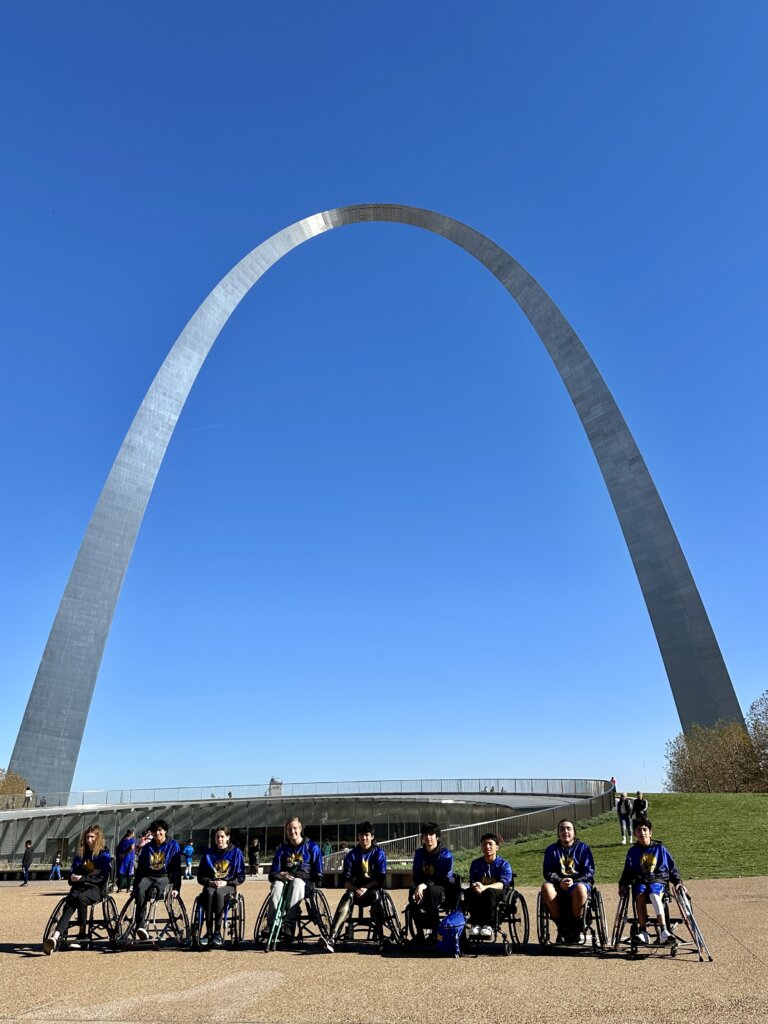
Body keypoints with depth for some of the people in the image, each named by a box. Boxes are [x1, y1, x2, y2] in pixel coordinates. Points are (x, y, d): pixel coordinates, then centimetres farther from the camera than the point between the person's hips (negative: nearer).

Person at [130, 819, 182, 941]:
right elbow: (140, 868, 16)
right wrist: (134, 886, 6)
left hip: (165, 877, -3)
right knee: (140, 890, -32)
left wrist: (176, 887, -9)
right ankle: (140, 925, -34)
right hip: (148, 876, 3)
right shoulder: (147, 847, 14)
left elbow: (177, 869, 1)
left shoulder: (173, 845, 4)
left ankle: (139, 925, -27)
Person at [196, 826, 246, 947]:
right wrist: (210, 882, -9)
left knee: (218, 893, -36)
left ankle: (217, 932, -32)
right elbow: (200, 876, 11)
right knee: (209, 893, -34)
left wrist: (226, 882, -12)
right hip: (210, 885, 2)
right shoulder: (208, 853, 9)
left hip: (228, 886, -2)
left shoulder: (236, 852, 4)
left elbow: (241, 877, 3)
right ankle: (209, 932, -30)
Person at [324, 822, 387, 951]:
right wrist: (356, 889, -20)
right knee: (348, 897, -32)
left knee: (375, 895, -36)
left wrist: (365, 888, -20)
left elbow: (380, 879, -7)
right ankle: (332, 938, -45)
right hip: (355, 889, 1)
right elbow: (346, 880, -1)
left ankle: (381, 937, -34)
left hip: (373, 889, -1)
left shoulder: (379, 853, 1)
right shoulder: (352, 854, 6)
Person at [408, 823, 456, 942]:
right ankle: (419, 932, -15)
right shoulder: (419, 853, 5)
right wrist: (417, 887, -19)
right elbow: (416, 876, 5)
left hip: (445, 888, -4)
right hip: (424, 888, 4)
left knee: (431, 891, -38)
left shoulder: (445, 854, -11)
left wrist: (424, 885, -32)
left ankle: (435, 932, -23)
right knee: (413, 894, -29)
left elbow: (443, 878, -19)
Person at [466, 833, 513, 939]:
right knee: (469, 892, -30)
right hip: (480, 894, 3)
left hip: (499, 896, -3)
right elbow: (472, 883, 2)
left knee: (490, 892, -37)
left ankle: (488, 925, -27)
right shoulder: (476, 864, 10)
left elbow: (503, 884, -17)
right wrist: (475, 887, -25)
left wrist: (484, 887, -35)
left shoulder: (504, 864, -1)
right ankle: (476, 923, -22)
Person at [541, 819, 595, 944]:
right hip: (558, 886, 2)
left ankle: (577, 928, -13)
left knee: (580, 888, -38)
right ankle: (562, 927, -14)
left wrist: (574, 881, -16)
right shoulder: (551, 850, 13)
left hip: (579, 882, -1)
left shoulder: (583, 848, 10)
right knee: (546, 887, -32)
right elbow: (547, 872, 5)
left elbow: (589, 871, 0)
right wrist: (560, 881, -16)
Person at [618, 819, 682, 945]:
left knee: (654, 895, -36)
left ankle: (663, 931, -43)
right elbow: (628, 871, 14)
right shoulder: (633, 851, 13)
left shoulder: (660, 849, 10)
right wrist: (623, 885, -1)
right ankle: (643, 931, -33)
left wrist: (678, 882, -3)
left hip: (658, 880, -1)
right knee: (640, 895, -32)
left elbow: (672, 868, 15)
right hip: (639, 881, 1)